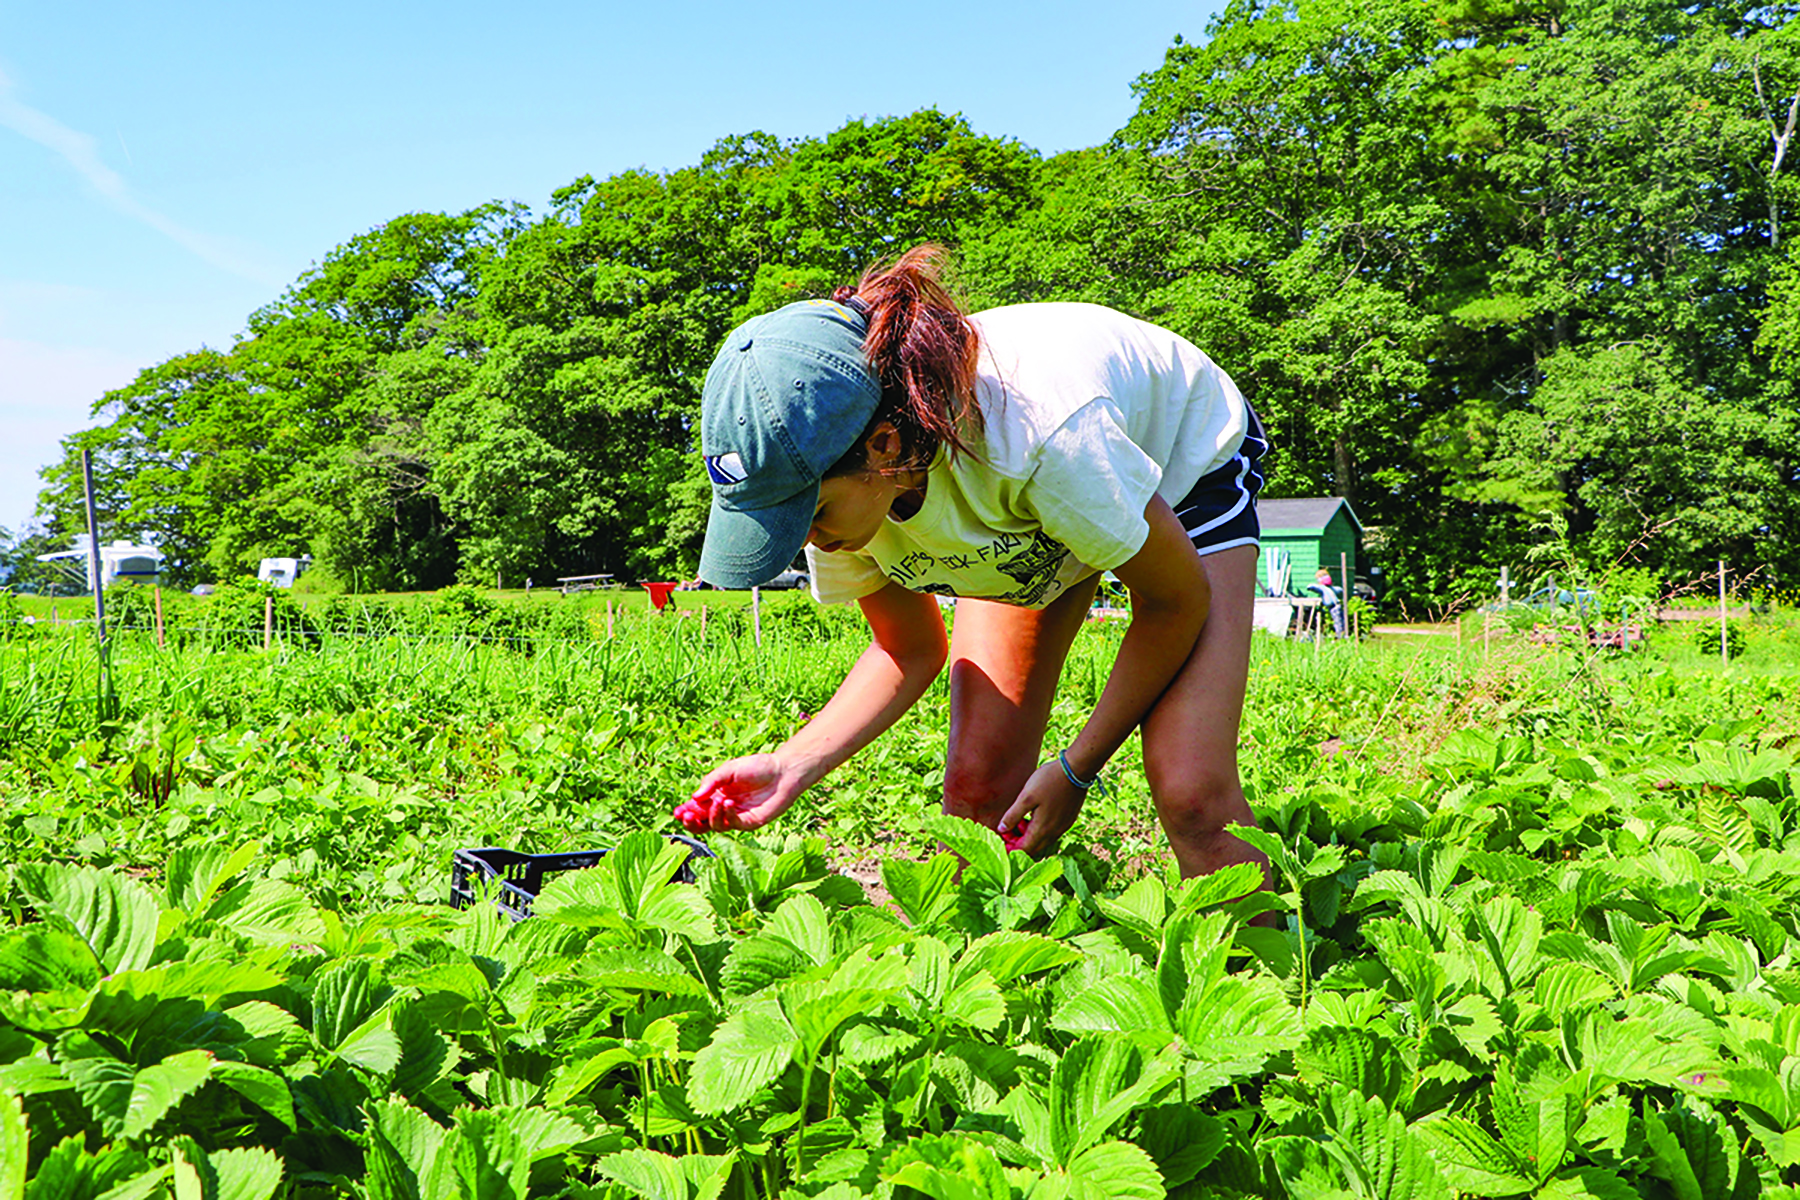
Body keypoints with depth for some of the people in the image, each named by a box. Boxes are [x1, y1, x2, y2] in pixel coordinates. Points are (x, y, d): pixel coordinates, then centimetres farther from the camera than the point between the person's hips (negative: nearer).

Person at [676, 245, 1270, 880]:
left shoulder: (1036, 430, -43)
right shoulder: (826, 475, -25)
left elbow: (1177, 600, -24)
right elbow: (911, 649, -7)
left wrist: (1074, 769, -17)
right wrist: (792, 765, -22)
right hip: (1024, 528, 5)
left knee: (1190, 793, -18)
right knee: (977, 784, -10)